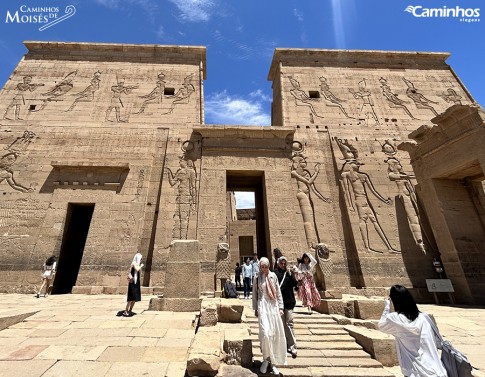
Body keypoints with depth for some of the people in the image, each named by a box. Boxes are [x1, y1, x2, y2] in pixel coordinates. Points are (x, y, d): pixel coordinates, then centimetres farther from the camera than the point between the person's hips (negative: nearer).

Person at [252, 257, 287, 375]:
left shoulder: (273, 276, 3)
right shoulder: (257, 278, 0)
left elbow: (278, 292, 7)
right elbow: (254, 294, 7)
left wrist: (280, 307, 5)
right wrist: (255, 308, 6)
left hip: (273, 306, 2)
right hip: (263, 306, -2)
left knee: (275, 334, 6)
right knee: (265, 332, -13)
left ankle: (273, 361, 24)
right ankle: (266, 359, 10)